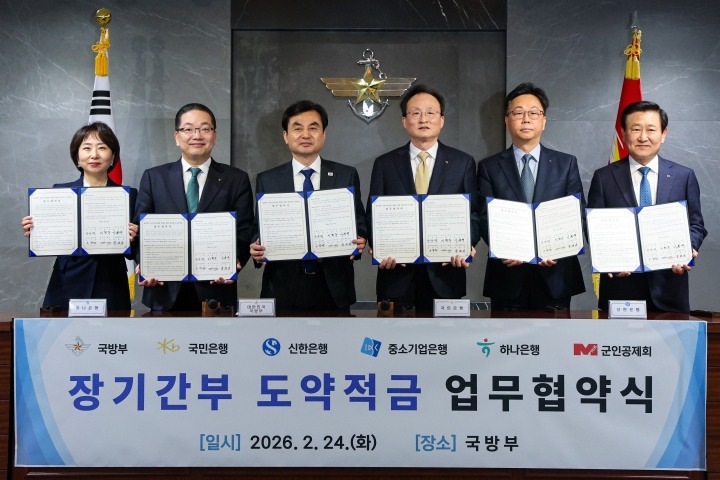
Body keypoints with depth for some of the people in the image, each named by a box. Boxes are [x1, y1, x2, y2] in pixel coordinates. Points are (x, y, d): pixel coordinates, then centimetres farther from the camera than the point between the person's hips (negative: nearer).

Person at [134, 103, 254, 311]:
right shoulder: (153, 177, 9)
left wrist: (234, 262, -19)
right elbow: (142, 229, 5)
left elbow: (245, 231, 0)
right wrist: (144, 263, -13)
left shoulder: (237, 180, 6)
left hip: (216, 291, -1)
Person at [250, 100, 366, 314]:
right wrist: (257, 249, -13)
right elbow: (259, 229, 8)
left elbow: (359, 223, 6)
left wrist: (359, 243, -15)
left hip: (332, 288, 0)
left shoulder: (347, 176, 4)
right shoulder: (267, 180, 6)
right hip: (283, 288, 0)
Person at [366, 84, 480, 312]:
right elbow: (373, 215, 5)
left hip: (445, 274, 0)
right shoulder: (384, 164, 6)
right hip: (397, 275, 0)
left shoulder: (463, 162, 5)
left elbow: (474, 214, 5)